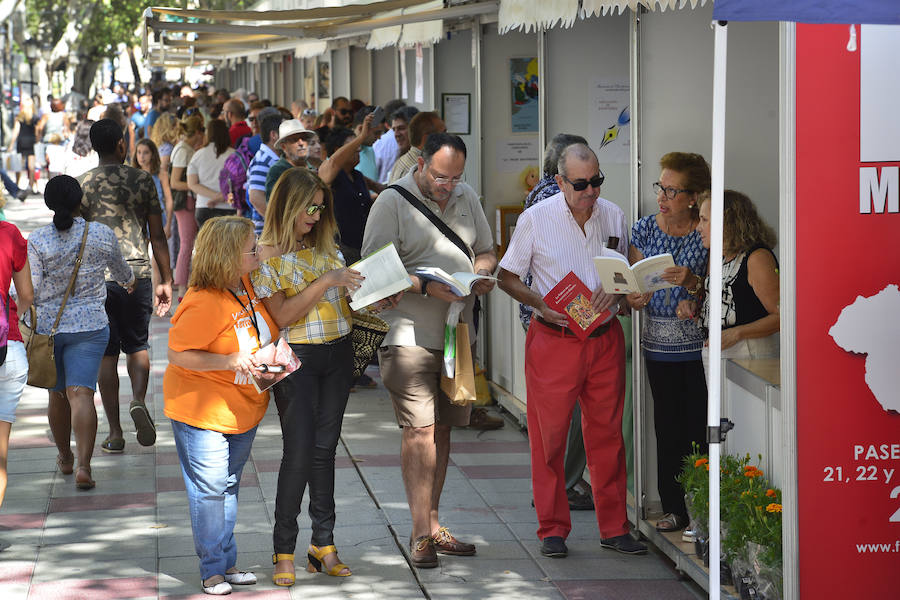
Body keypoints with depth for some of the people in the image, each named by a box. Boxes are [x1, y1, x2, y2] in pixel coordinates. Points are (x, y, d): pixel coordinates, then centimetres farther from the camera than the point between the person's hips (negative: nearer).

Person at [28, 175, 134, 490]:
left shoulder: (37, 240, -9)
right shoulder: (102, 234, -3)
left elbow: (31, 289, -12)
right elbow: (120, 270, 15)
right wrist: (128, 281, 38)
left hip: (46, 326, 1)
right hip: (89, 325, -1)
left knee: (57, 394, 17)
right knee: (81, 393, -7)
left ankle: (65, 456, 34)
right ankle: (84, 464, -21)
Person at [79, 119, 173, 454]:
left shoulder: (83, 185, -1)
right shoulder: (142, 181, 1)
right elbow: (157, 235, 3)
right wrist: (166, 280, 10)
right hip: (138, 273, 1)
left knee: (106, 353, 6)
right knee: (137, 345, 17)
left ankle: (115, 432, 6)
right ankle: (139, 401, -11)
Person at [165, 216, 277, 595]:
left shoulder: (247, 286, -1)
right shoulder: (203, 303, -25)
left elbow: (263, 332, 20)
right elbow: (177, 354, -23)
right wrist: (230, 361, -28)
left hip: (244, 408, 8)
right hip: (203, 412, -8)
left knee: (229, 487, 16)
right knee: (209, 492, 0)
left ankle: (227, 564, 26)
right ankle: (212, 571, 11)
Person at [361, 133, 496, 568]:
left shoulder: (466, 198, 13)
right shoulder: (392, 202, -6)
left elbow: (485, 251, 22)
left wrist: (481, 274, -1)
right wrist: (426, 286, -23)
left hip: (457, 333, 6)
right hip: (410, 334, -6)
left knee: (441, 429, 10)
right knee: (419, 430, -12)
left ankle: (432, 525, 17)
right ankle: (421, 533, -10)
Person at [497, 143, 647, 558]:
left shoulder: (613, 216, 6)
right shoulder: (534, 220, -4)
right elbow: (507, 277, 3)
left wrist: (616, 292, -6)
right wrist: (540, 304, -14)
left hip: (605, 337, 3)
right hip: (554, 339, -3)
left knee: (607, 433, 6)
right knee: (549, 435, 0)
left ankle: (614, 528, 14)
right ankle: (553, 529, 11)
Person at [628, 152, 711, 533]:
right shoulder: (644, 230, 6)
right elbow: (633, 294, 9)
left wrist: (692, 281, -25)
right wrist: (635, 297, -14)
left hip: (698, 344, -3)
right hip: (659, 344, 3)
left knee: (700, 426, -6)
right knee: (668, 427, 6)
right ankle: (674, 508, 16)